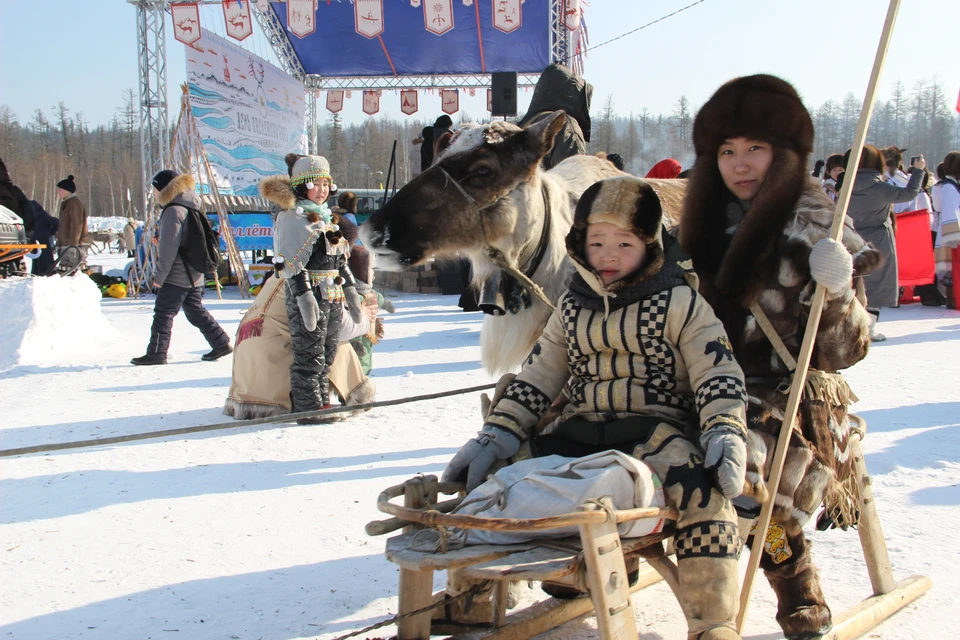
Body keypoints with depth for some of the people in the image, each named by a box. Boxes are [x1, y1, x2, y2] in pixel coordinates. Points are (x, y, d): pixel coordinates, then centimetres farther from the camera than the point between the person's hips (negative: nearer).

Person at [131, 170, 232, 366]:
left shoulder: (173, 211, -16)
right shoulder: (190, 208, 14)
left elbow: (169, 248, -19)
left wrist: (159, 275, -15)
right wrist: (160, 242, 17)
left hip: (177, 276, -10)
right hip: (194, 275, 10)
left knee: (163, 313, -4)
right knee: (195, 310, 16)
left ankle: (157, 353, -2)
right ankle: (221, 343, 16)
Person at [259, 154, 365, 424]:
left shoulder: (326, 217, 22)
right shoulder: (291, 217, -6)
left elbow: (341, 261, 25)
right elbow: (293, 263, -15)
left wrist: (352, 293, 21)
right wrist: (305, 296, -23)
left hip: (332, 296, 9)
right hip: (308, 295, -9)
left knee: (327, 355, 11)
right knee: (309, 356, -8)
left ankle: (322, 402, 17)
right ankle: (309, 409, -5)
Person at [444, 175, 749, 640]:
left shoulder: (678, 303, 2)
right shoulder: (572, 307, 14)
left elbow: (718, 376, -3)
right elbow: (535, 379, 15)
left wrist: (725, 435, -21)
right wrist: (497, 436, 3)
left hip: (656, 428, -4)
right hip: (580, 429, 4)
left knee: (703, 489, -35)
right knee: (495, 470, -11)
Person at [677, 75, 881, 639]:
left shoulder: (815, 231, -3)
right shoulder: (710, 223, 12)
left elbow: (845, 352, -8)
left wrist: (836, 292, -24)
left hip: (792, 397, -5)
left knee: (743, 455, -36)